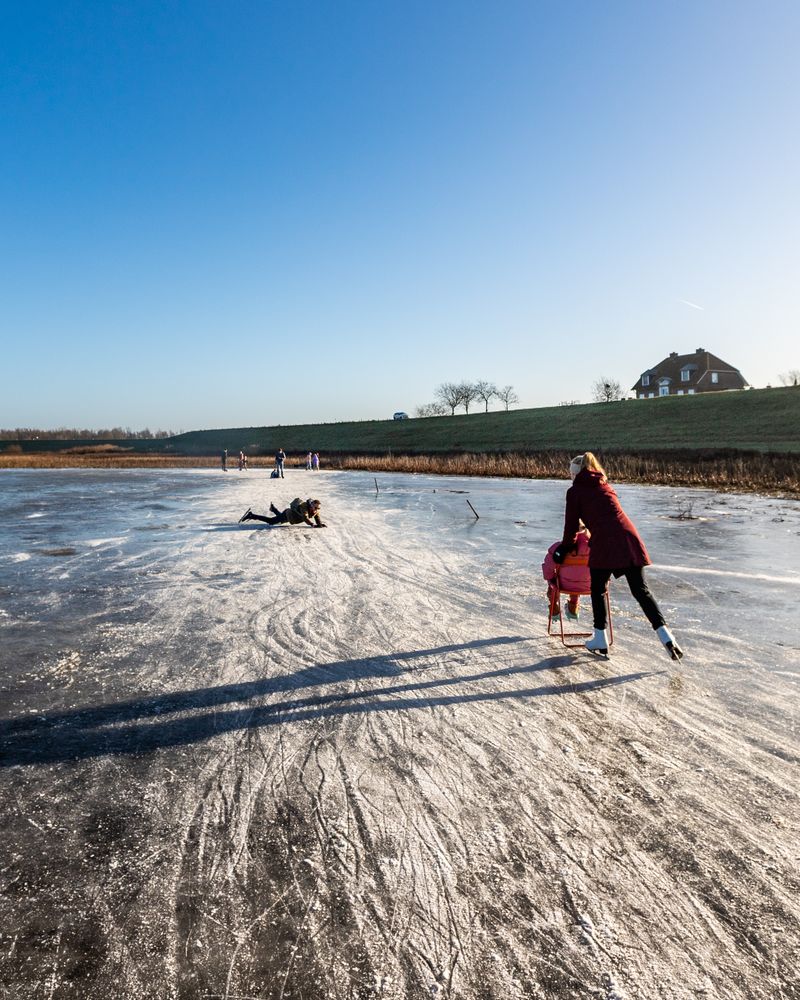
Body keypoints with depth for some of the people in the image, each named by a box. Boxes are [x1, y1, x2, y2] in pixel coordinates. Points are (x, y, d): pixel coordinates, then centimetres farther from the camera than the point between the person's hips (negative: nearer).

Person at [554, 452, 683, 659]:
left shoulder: (575, 491, 8)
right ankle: (665, 635, -2)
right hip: (629, 538, 5)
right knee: (641, 590, 8)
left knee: (598, 590, 13)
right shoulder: (604, 486, 26)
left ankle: (600, 639, 18)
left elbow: (571, 523, 10)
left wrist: (565, 548, 26)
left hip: (604, 543, -5)